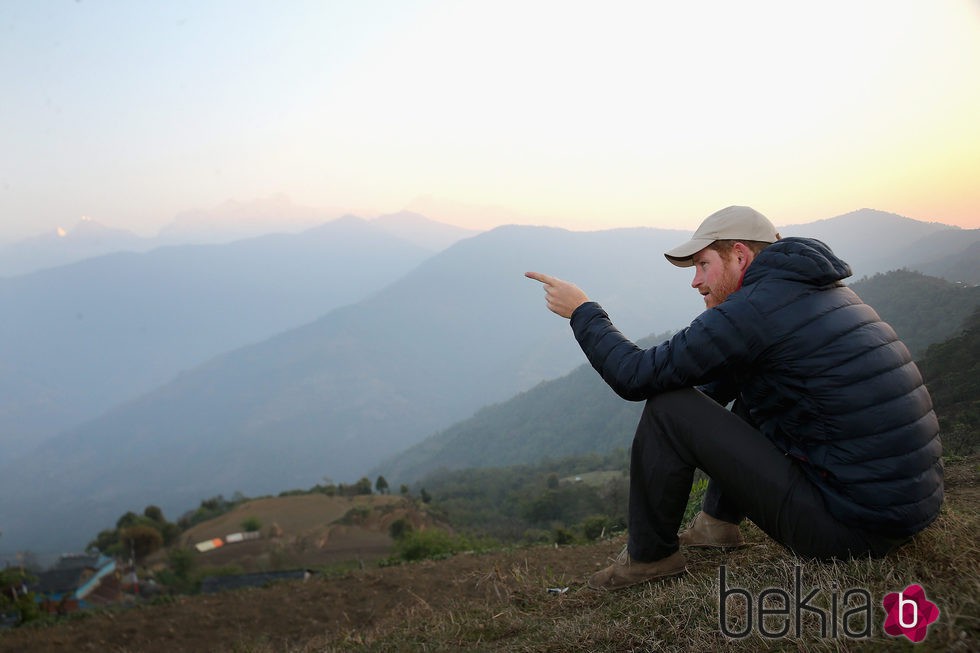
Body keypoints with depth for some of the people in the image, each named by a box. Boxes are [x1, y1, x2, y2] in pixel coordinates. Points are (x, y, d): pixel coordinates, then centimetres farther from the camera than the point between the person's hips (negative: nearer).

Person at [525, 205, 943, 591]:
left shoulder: (754, 309, -15)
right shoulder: (827, 291, 14)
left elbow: (635, 377, -11)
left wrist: (582, 311, 1)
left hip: (850, 529, -9)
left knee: (668, 410, -7)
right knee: (751, 395, 25)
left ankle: (649, 555, 12)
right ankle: (719, 521, 32)